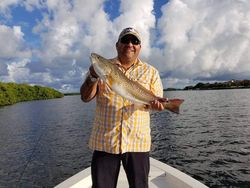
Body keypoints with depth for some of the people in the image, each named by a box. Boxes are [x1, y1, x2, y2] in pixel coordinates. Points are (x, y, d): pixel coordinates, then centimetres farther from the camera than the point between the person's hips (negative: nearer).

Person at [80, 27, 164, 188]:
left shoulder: (151, 71, 7)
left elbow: (158, 102, 5)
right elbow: (85, 98, -1)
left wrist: (155, 104, -18)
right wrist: (93, 77, -18)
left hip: (137, 142, 1)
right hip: (104, 141, 0)